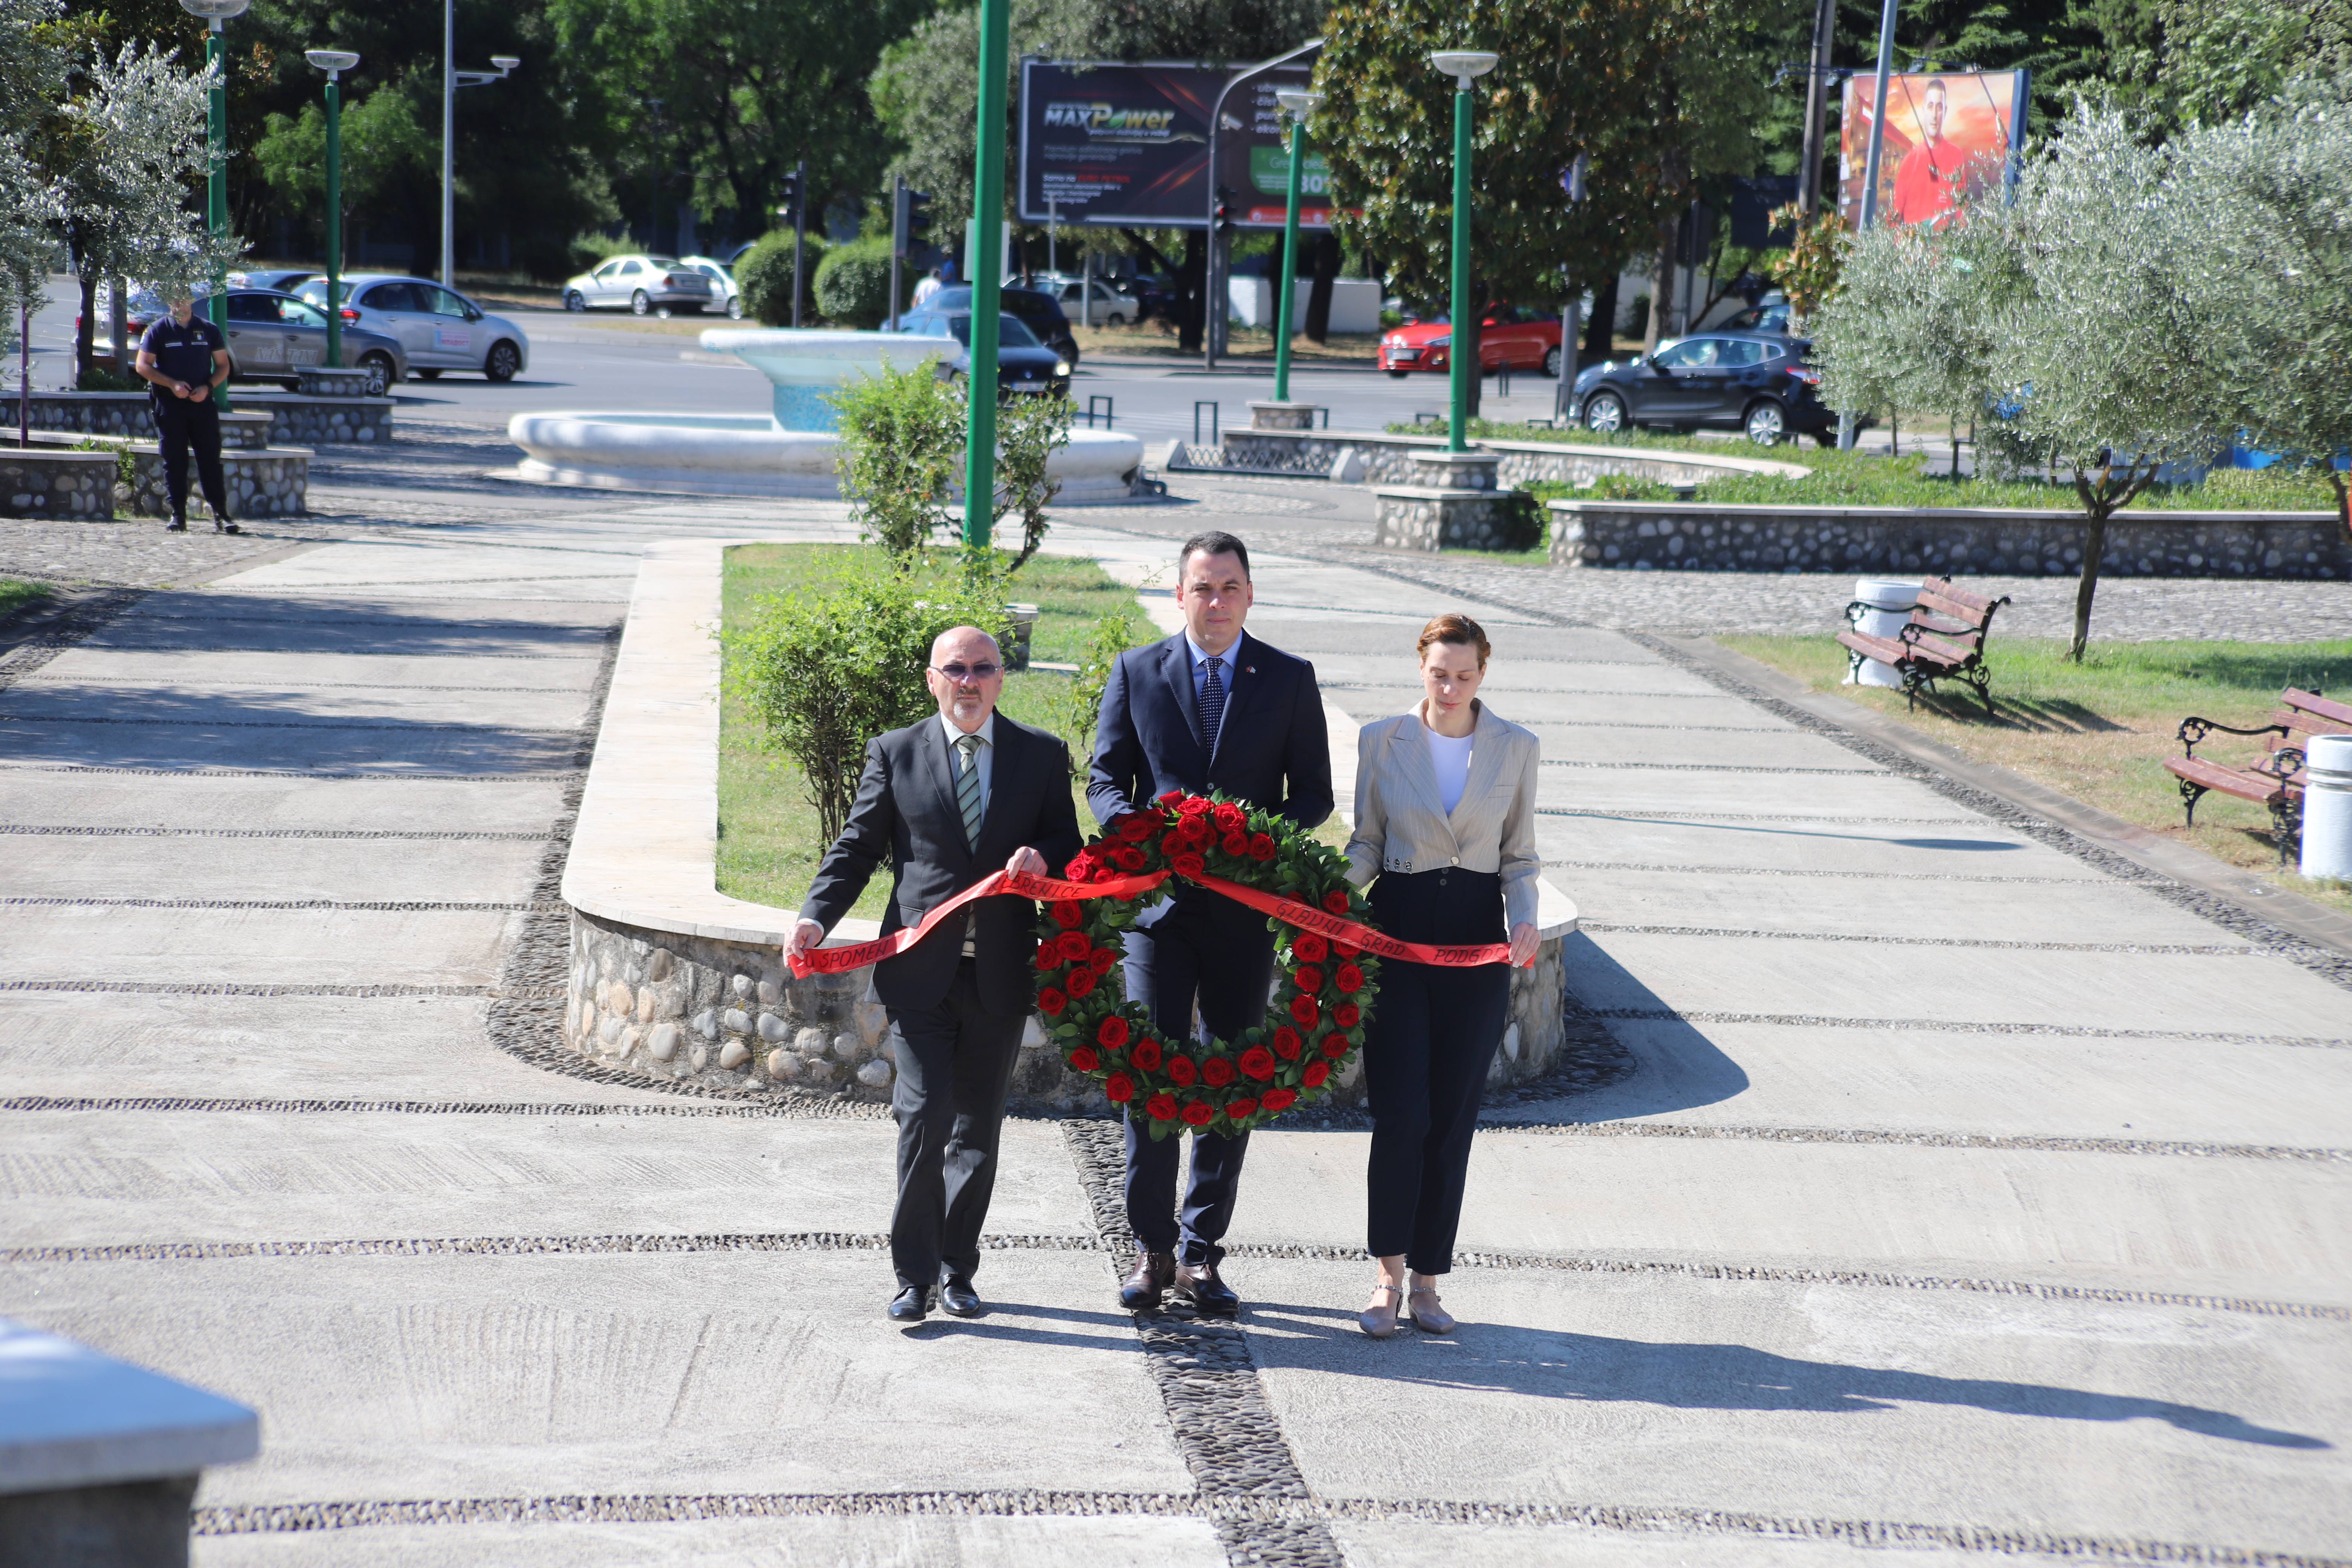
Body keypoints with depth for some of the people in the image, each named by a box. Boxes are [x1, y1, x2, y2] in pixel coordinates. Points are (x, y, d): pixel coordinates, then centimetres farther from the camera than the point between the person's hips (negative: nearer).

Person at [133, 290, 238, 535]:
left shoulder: (209, 330, 8)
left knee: (210, 459, -2)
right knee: (174, 461, 0)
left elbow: (223, 365, 11)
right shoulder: (159, 330, 4)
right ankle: (178, 515, 5)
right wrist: (172, 384, -12)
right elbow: (143, 366, 1)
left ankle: (220, 515, -3)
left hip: (202, 403, 1)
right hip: (170, 404, -1)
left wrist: (208, 387, -8)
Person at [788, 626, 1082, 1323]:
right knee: (924, 1119, -10)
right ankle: (914, 1276, 1)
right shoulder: (895, 754, 6)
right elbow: (858, 847, 5)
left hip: (1000, 976, 2)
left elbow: (1070, 846, 11)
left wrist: (1043, 856, -12)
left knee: (978, 1129, 9)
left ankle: (957, 1271, 22)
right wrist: (815, 917, -9)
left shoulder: (1042, 755, 8)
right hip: (920, 971, -2)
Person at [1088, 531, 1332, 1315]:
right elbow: (1105, 780, 6)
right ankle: (1153, 1249, 7)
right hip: (1157, 898, -1)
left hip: (1247, 904, 1)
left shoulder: (1290, 680, 5)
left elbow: (1312, 792, 6)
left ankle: (1201, 1252, 13)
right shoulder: (1136, 672, 5)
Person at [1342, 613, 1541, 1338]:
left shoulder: (1515, 749, 3)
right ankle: (1390, 1275, 2)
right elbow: (1366, 843, 7)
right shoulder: (1382, 741, 2)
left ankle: (1426, 1278, 12)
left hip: (1476, 944, 1)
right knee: (1400, 1113, -8)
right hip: (1398, 929, -1)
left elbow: (1520, 856, 8)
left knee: (1452, 1117, 3)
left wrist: (1524, 919, -10)